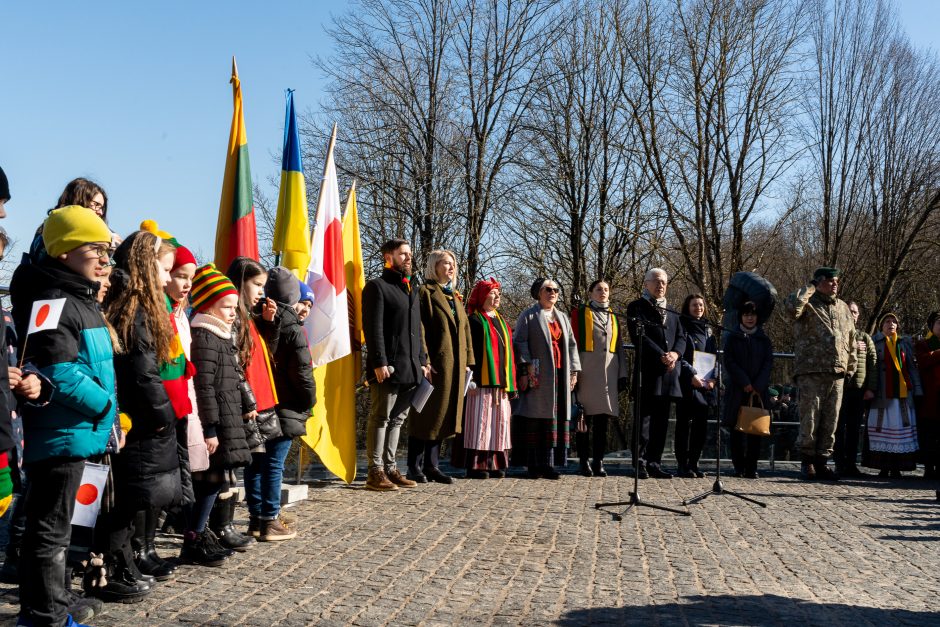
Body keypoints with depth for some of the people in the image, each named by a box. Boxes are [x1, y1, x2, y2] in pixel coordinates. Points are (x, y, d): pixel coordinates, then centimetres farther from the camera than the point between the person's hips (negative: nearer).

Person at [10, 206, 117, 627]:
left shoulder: (83, 300, 16)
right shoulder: (54, 303, -16)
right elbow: (58, 372, -25)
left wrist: (106, 415, 13)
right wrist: (106, 406, -15)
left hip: (80, 433, 10)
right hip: (60, 435, -10)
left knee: (54, 530, 18)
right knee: (49, 532, 0)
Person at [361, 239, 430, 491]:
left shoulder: (411, 290, 22)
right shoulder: (377, 287, -3)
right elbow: (373, 328, -12)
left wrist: (423, 360, 17)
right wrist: (379, 362, -19)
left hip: (411, 368, 8)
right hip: (388, 367, -8)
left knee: (397, 419, 11)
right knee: (380, 418, -3)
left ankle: (390, 468, 18)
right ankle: (375, 472, 1)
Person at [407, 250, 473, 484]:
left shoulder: (456, 297, 20)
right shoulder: (425, 292, -3)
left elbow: (465, 330, 19)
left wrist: (467, 360, 11)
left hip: (454, 366, 7)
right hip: (435, 364, -7)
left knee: (443, 415, 9)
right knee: (425, 414, -3)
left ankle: (432, 465, 16)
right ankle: (415, 467, 5)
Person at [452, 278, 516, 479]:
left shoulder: (500, 321, 20)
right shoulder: (474, 320, -3)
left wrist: (509, 383, 16)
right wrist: (470, 377, -20)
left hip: (500, 382, 7)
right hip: (481, 381, -7)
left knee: (498, 422, 7)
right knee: (480, 421, -6)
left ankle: (494, 462, 12)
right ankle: (475, 464, -2)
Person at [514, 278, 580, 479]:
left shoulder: (563, 318, 21)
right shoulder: (528, 316, 3)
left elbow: (572, 345, 20)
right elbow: (519, 342, -6)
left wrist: (574, 371, 11)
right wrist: (524, 370, -15)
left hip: (559, 374, 6)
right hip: (538, 375, -6)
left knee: (556, 416, 1)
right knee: (535, 418, -6)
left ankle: (548, 463, 5)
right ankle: (534, 465, -2)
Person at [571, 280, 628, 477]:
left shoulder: (613, 317, 19)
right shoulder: (580, 313, 6)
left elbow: (619, 346, 18)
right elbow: (573, 342, -1)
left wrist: (622, 374, 10)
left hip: (608, 371, 4)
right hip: (587, 370, -4)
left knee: (602, 419, 3)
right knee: (585, 417, -3)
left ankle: (598, 461, 7)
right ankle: (584, 461, 3)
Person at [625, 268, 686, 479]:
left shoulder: (671, 312, 22)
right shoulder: (637, 307, 2)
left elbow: (681, 337, 13)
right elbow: (639, 336, -10)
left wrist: (675, 353, -9)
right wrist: (661, 356, -16)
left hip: (669, 371, 6)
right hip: (647, 370, -6)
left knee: (661, 420, 7)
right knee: (644, 419, -5)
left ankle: (655, 463, 11)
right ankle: (640, 464, -1)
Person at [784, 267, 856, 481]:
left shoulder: (843, 308, 18)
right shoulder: (807, 304, -1)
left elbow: (851, 340, 24)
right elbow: (792, 306, -26)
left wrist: (851, 366, 17)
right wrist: (809, 289, -11)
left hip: (837, 374, 6)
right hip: (811, 372, -6)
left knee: (831, 420, 8)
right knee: (810, 417, -3)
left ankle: (822, 461, 17)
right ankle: (807, 461, 8)